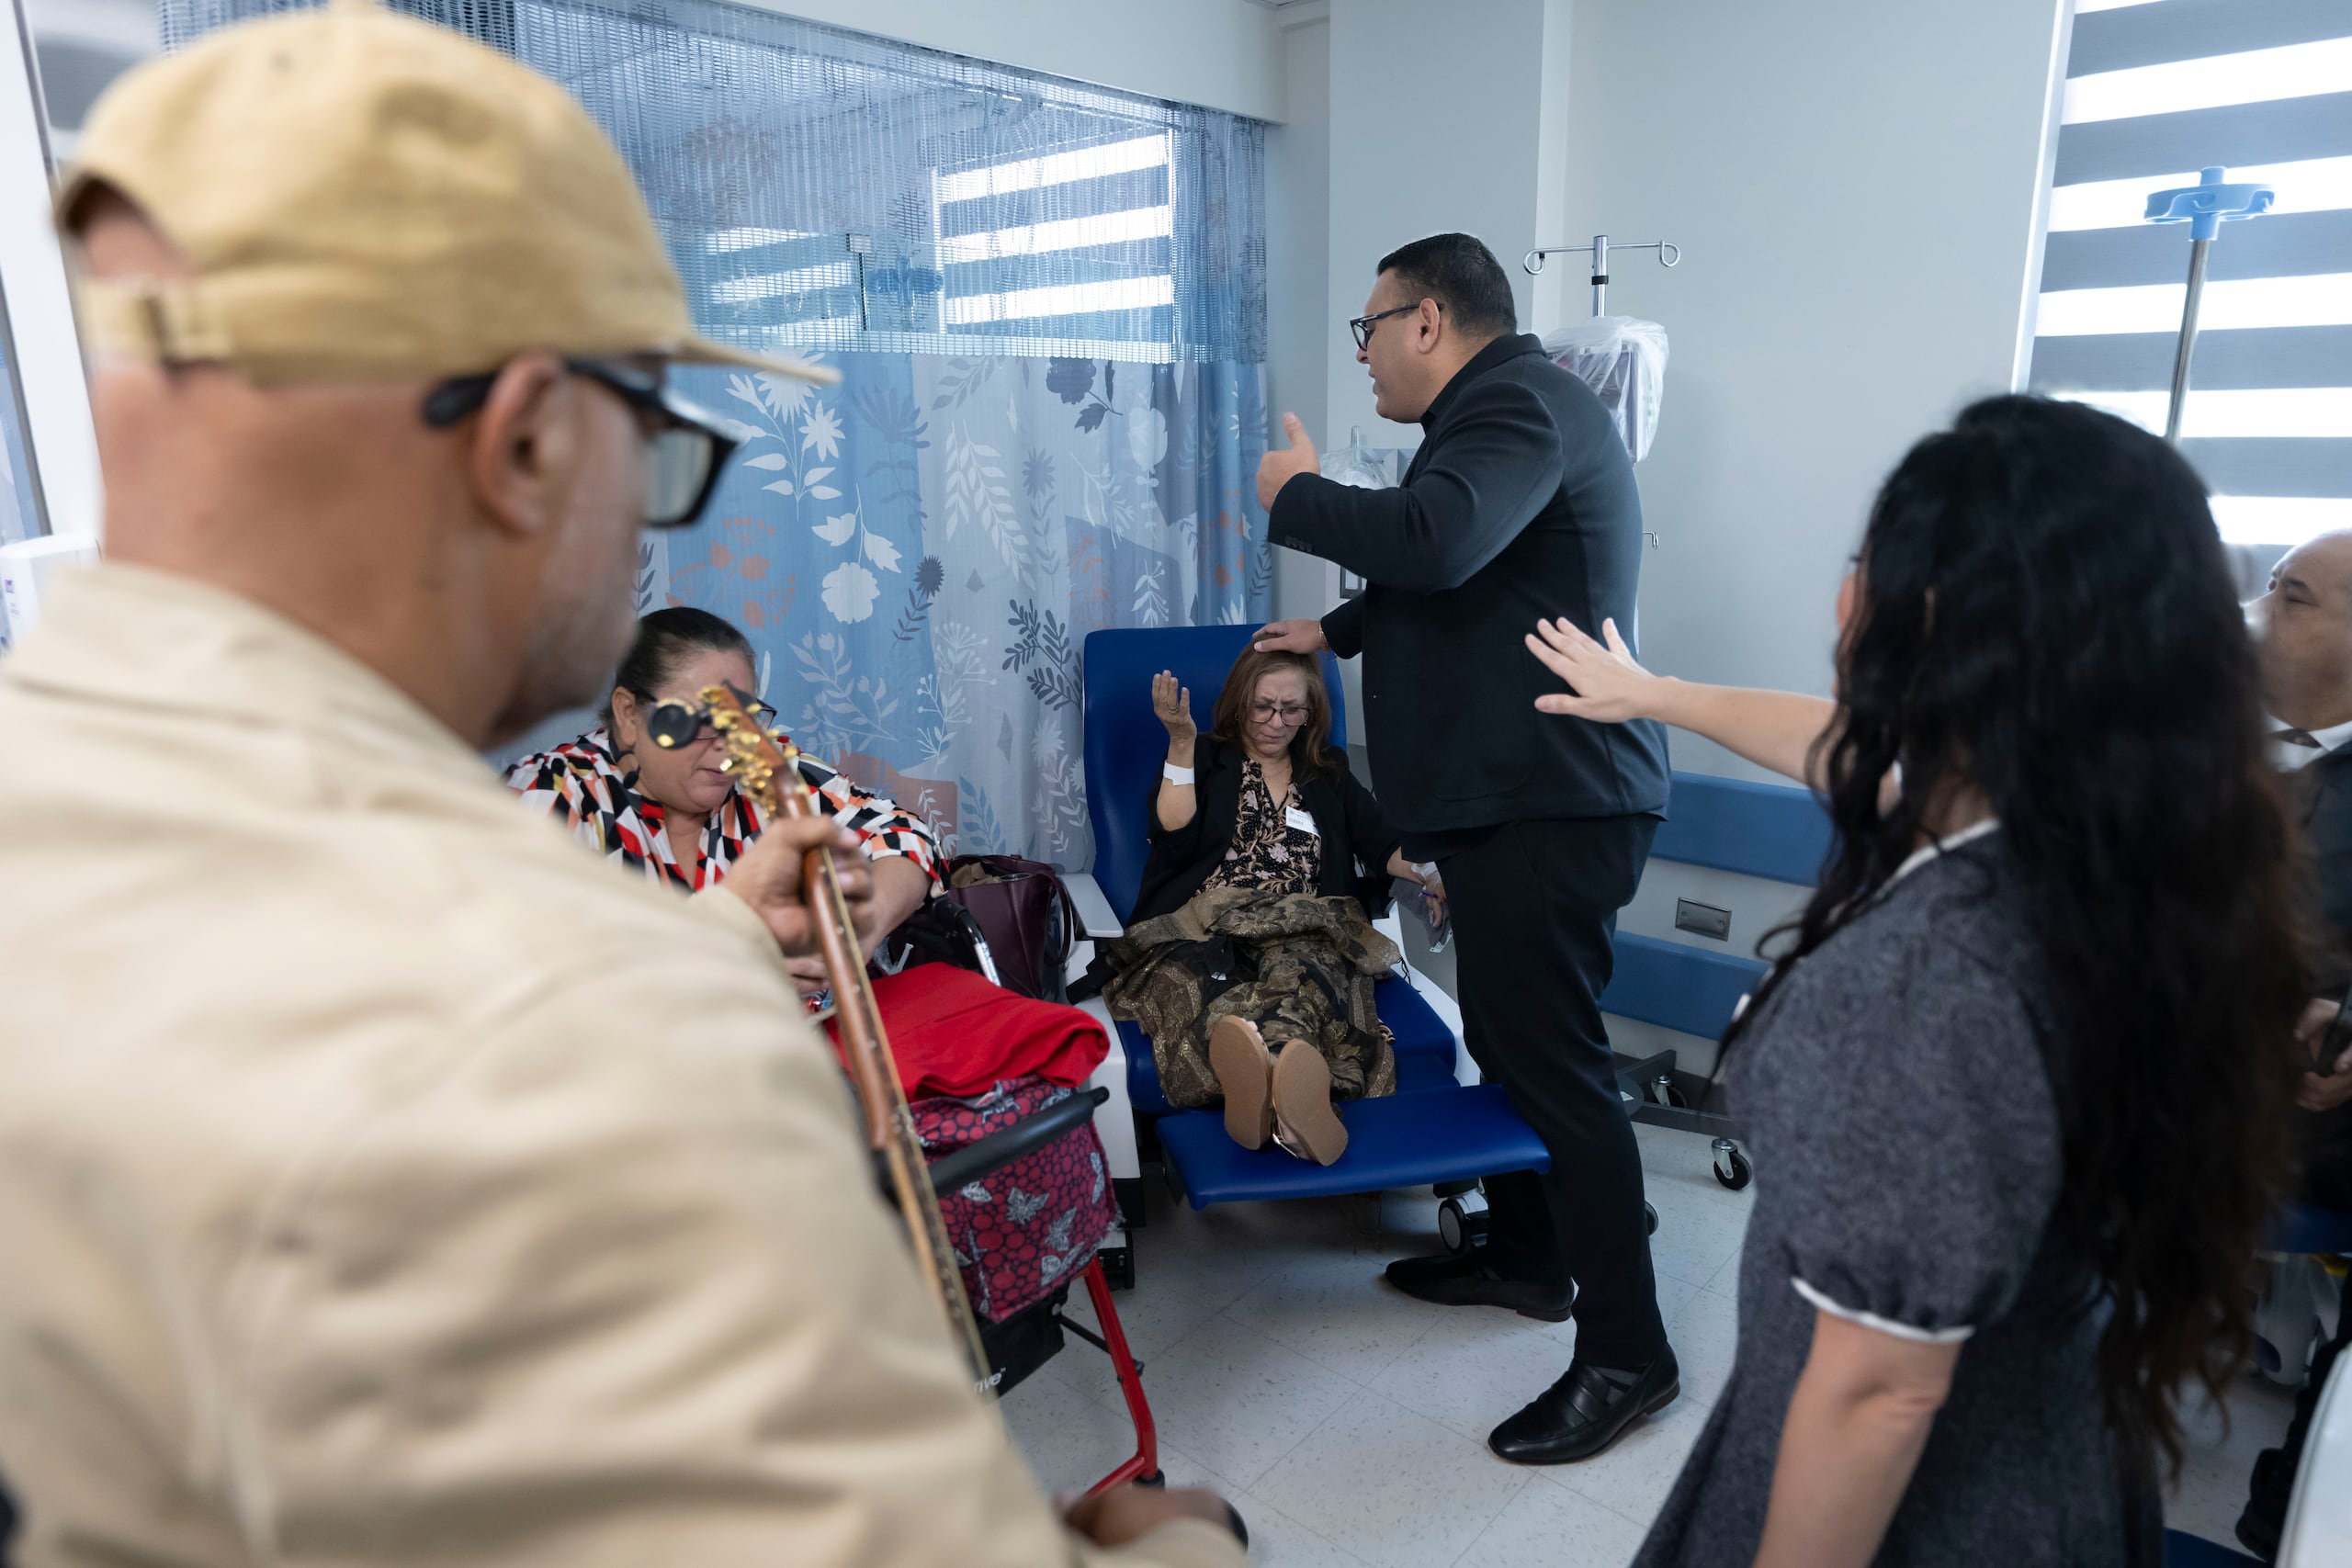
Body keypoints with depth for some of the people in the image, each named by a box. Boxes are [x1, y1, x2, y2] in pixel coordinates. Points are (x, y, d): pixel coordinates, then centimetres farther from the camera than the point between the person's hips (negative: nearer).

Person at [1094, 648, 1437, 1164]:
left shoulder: (1329, 777, 28)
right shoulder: (1204, 760, 22)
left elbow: (1385, 847, 15)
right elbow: (1175, 841, 5)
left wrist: (1431, 870, -7)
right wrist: (1181, 743, -1)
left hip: (1303, 932, 2)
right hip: (1199, 928, -1)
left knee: (1301, 967, -39)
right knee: (1189, 969, -40)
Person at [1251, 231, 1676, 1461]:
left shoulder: (1519, 403, -13)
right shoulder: (1504, 408, 22)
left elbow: (1431, 543, -32)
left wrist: (1294, 498, -15)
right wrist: (1336, 631, 40)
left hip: (1549, 802, -11)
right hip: (1517, 795, 11)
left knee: (1554, 1063, -5)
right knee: (1507, 1039, 19)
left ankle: (1625, 1352, 8)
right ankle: (1525, 1257, 35)